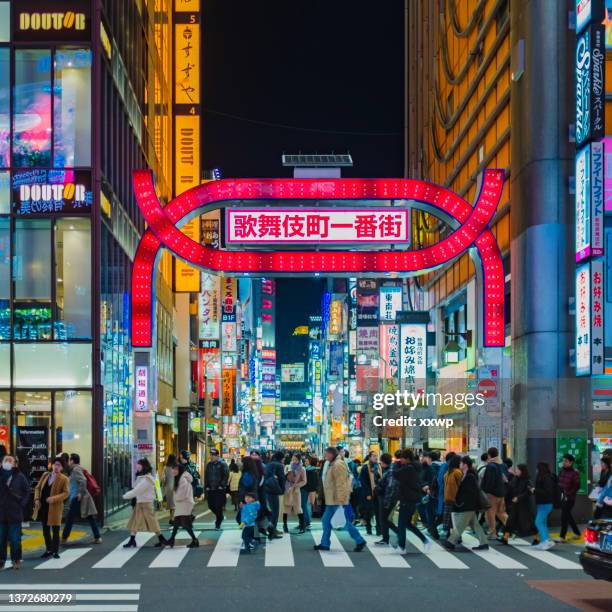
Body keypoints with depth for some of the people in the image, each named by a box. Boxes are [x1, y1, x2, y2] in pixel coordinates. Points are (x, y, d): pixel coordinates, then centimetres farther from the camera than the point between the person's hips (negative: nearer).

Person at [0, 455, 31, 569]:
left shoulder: (20, 477, -3)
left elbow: (28, 491, 4)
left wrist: (22, 504, -3)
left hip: (15, 513, -2)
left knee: (15, 539, 2)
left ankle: (16, 560, 14)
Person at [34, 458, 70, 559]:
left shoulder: (64, 479, -5)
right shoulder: (45, 475, 11)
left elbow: (66, 493, -13)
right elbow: (38, 488, 14)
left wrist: (54, 498, -24)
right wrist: (37, 499, -2)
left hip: (55, 508, -6)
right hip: (43, 506, 6)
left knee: (55, 530, -1)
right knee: (45, 529, 13)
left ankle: (55, 551, 8)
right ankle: (49, 550, 26)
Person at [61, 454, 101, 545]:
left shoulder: (76, 470, -12)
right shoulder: (75, 470, 16)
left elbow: (83, 480, -26)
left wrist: (81, 493, -22)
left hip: (77, 498, -9)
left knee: (69, 518, 0)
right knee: (90, 518, 6)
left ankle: (64, 538, 7)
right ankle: (97, 538, 4)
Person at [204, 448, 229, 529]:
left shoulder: (222, 464, -5)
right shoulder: (209, 464, 11)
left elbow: (226, 475, -9)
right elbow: (206, 476, 16)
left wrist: (222, 485, -14)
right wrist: (206, 486, 6)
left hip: (219, 489, -6)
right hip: (210, 489, 6)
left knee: (218, 507, -5)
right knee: (211, 505, 6)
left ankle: (218, 524, 4)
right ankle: (220, 517, 31)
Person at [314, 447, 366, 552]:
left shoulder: (338, 464, -16)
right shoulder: (331, 464, 16)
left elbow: (341, 484, -22)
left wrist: (341, 501, -25)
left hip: (338, 500, -10)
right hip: (332, 500, 10)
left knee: (346, 522, -5)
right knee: (326, 520, 10)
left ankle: (360, 541, 1)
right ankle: (325, 544, 16)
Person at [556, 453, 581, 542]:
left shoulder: (574, 473, -12)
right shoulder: (562, 471, 5)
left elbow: (576, 486, -12)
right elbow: (559, 482, 14)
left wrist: (568, 495, -16)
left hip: (569, 498, -7)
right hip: (562, 497, 7)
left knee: (564, 516, -7)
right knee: (568, 515, 15)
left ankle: (562, 536, -3)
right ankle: (577, 533, 28)